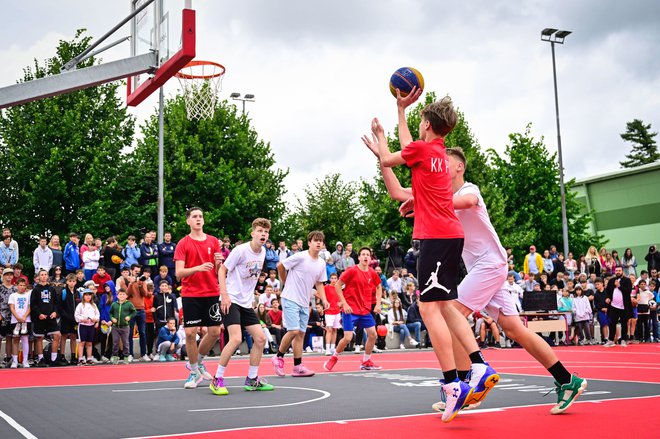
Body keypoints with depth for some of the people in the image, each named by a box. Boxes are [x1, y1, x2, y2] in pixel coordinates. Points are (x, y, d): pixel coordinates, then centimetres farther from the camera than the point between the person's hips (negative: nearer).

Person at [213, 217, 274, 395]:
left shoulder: (263, 252, 7)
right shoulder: (240, 250, -14)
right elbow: (222, 270, -10)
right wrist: (224, 295, -18)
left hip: (246, 303, 8)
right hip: (231, 300, -8)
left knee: (260, 338, 2)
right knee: (236, 338, -21)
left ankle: (251, 380, 16)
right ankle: (217, 379, -7)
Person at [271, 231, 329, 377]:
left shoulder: (322, 264, 8)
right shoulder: (300, 257, -13)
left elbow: (319, 283, 17)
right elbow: (280, 266, -6)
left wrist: (324, 300, 2)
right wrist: (287, 283, 6)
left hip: (304, 303, 7)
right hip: (290, 299, -7)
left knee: (301, 333, 5)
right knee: (294, 331, -14)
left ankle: (298, 367, 8)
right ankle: (279, 357, 7)